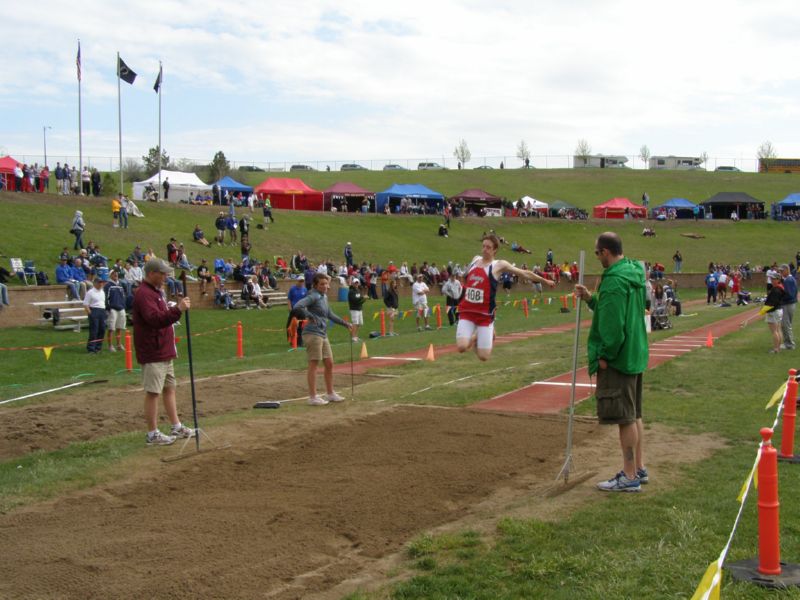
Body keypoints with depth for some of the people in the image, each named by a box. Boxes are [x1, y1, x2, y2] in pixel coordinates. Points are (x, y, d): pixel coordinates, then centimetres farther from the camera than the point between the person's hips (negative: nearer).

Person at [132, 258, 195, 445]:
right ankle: (152, 435, 3)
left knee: (169, 388, 16)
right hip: (152, 353, -11)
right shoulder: (144, 294, -17)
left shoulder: (156, 291, 16)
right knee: (153, 392, -4)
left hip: (165, 351, 11)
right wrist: (177, 309, -37)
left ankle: (177, 428, 25)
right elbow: (155, 319, -32)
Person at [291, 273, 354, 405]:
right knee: (313, 364, -4)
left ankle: (330, 394, 23)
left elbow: (329, 315, 27)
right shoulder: (314, 296, -10)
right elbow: (297, 307, -23)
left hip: (323, 334, 9)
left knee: (329, 364, 12)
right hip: (313, 334, -9)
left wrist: (345, 323, 28)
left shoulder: (324, 297, 16)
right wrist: (309, 316, -29)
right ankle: (312, 397, 1)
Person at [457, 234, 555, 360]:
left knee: (483, 356, -7)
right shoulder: (475, 259, 12)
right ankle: (474, 337, 16)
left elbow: (524, 273, 7)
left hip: (485, 314, -3)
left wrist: (545, 281, 13)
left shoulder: (499, 265, 0)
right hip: (466, 312, 3)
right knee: (462, 347, -18)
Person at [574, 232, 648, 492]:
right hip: (635, 355, 10)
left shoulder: (614, 281, -21)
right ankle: (639, 468, 27)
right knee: (634, 415, 18)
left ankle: (630, 476, 5)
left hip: (618, 357, -10)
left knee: (625, 418, -2)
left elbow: (613, 324, -23)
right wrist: (591, 299, 9)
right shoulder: (634, 274, 10)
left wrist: (606, 355, -15)